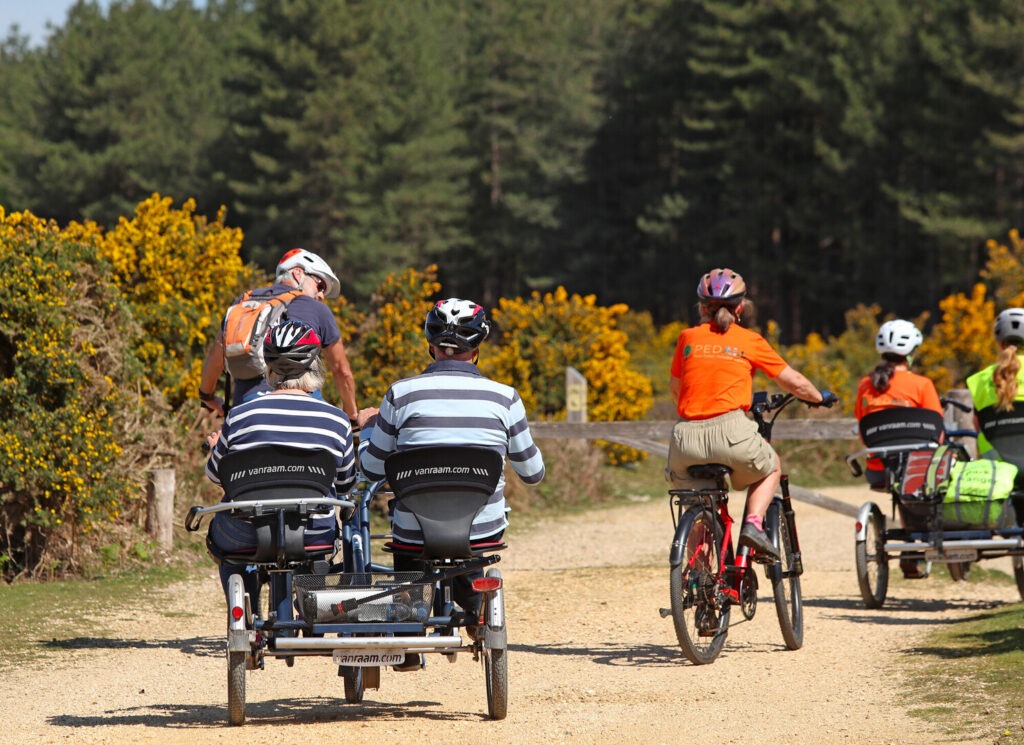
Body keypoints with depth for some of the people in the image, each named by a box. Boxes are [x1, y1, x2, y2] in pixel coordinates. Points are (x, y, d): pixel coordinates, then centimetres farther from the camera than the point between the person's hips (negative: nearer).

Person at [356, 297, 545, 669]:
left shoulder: (401, 394, -7)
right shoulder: (503, 397, -5)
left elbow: (372, 469, 4)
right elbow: (533, 473, 7)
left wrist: (367, 427, 25)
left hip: (417, 536, 0)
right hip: (483, 533, 0)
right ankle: (474, 608, 37)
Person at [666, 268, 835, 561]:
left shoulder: (688, 338, 13)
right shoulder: (749, 340, 9)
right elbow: (794, 383, 15)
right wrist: (819, 397, 36)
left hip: (687, 436, 1)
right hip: (730, 430, -1)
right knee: (771, 467, 29)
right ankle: (754, 523, 4)